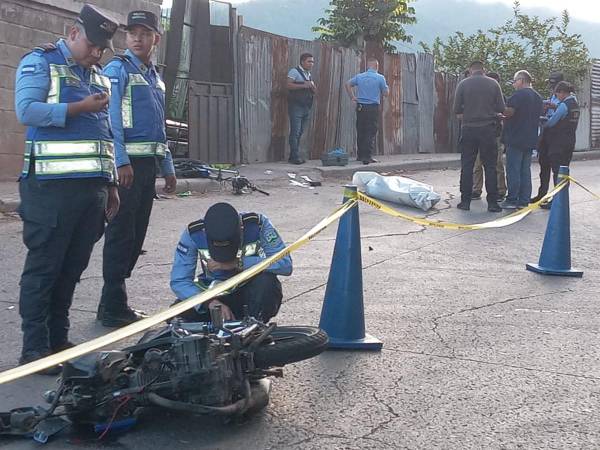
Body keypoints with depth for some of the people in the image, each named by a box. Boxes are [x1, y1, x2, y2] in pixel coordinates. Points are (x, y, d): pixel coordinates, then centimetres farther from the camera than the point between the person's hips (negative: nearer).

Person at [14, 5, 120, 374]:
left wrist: (111, 184, 20)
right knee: (43, 267, -3)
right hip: (52, 185, -7)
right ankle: (35, 348, 2)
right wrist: (79, 107, -15)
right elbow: (27, 110, -14)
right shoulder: (40, 62, 1)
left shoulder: (100, 77, 22)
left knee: (72, 267, 10)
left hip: (93, 186, 7)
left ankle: (58, 339, 20)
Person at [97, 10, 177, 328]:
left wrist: (168, 168, 21)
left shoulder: (155, 76, 20)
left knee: (136, 233, 11)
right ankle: (112, 308, 1)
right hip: (126, 163, -8)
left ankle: (115, 300, 20)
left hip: (148, 163, 8)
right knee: (121, 233, -5)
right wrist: (121, 162, -23)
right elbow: (111, 117, -14)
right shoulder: (118, 69, -4)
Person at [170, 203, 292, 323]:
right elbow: (179, 281, -19)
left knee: (266, 281, -34)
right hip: (216, 294, 1)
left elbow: (285, 264, -28)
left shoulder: (258, 224, -23)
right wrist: (210, 302, -35)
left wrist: (238, 263, -32)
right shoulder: (193, 233, -19)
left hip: (253, 291, -1)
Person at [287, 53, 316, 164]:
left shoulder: (309, 74, 20)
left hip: (306, 107, 8)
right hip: (296, 106, -8)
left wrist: (312, 87, 2)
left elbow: (314, 91, 24)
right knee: (295, 132, -8)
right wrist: (303, 85, -20)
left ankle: (294, 156, 12)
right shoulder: (294, 71, -4)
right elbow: (289, 85, -16)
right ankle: (295, 157, -7)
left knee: (300, 132, 8)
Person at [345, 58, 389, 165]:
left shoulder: (359, 76, 5)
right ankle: (367, 157, -6)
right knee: (371, 133, -1)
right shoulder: (380, 78, -7)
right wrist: (386, 86, 16)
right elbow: (386, 93, -3)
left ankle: (360, 155, 20)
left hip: (360, 107, 4)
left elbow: (348, 84, 10)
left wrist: (352, 97, 11)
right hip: (373, 108, -4)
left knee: (360, 132, 13)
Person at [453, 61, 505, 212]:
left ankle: (465, 201, 6)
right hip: (488, 129, 0)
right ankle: (492, 202, 3)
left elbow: (457, 110, -2)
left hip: (468, 128, 0)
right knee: (490, 166, 4)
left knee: (467, 166, 6)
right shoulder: (493, 83, 0)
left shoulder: (463, 84, -1)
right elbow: (501, 108, 0)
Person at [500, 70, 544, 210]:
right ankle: (524, 200, 10)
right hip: (531, 139, 8)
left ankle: (512, 200, -4)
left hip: (516, 139, -8)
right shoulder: (538, 97, 15)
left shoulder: (518, 95, -12)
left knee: (513, 170, -4)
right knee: (525, 170, 9)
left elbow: (508, 112, -21)